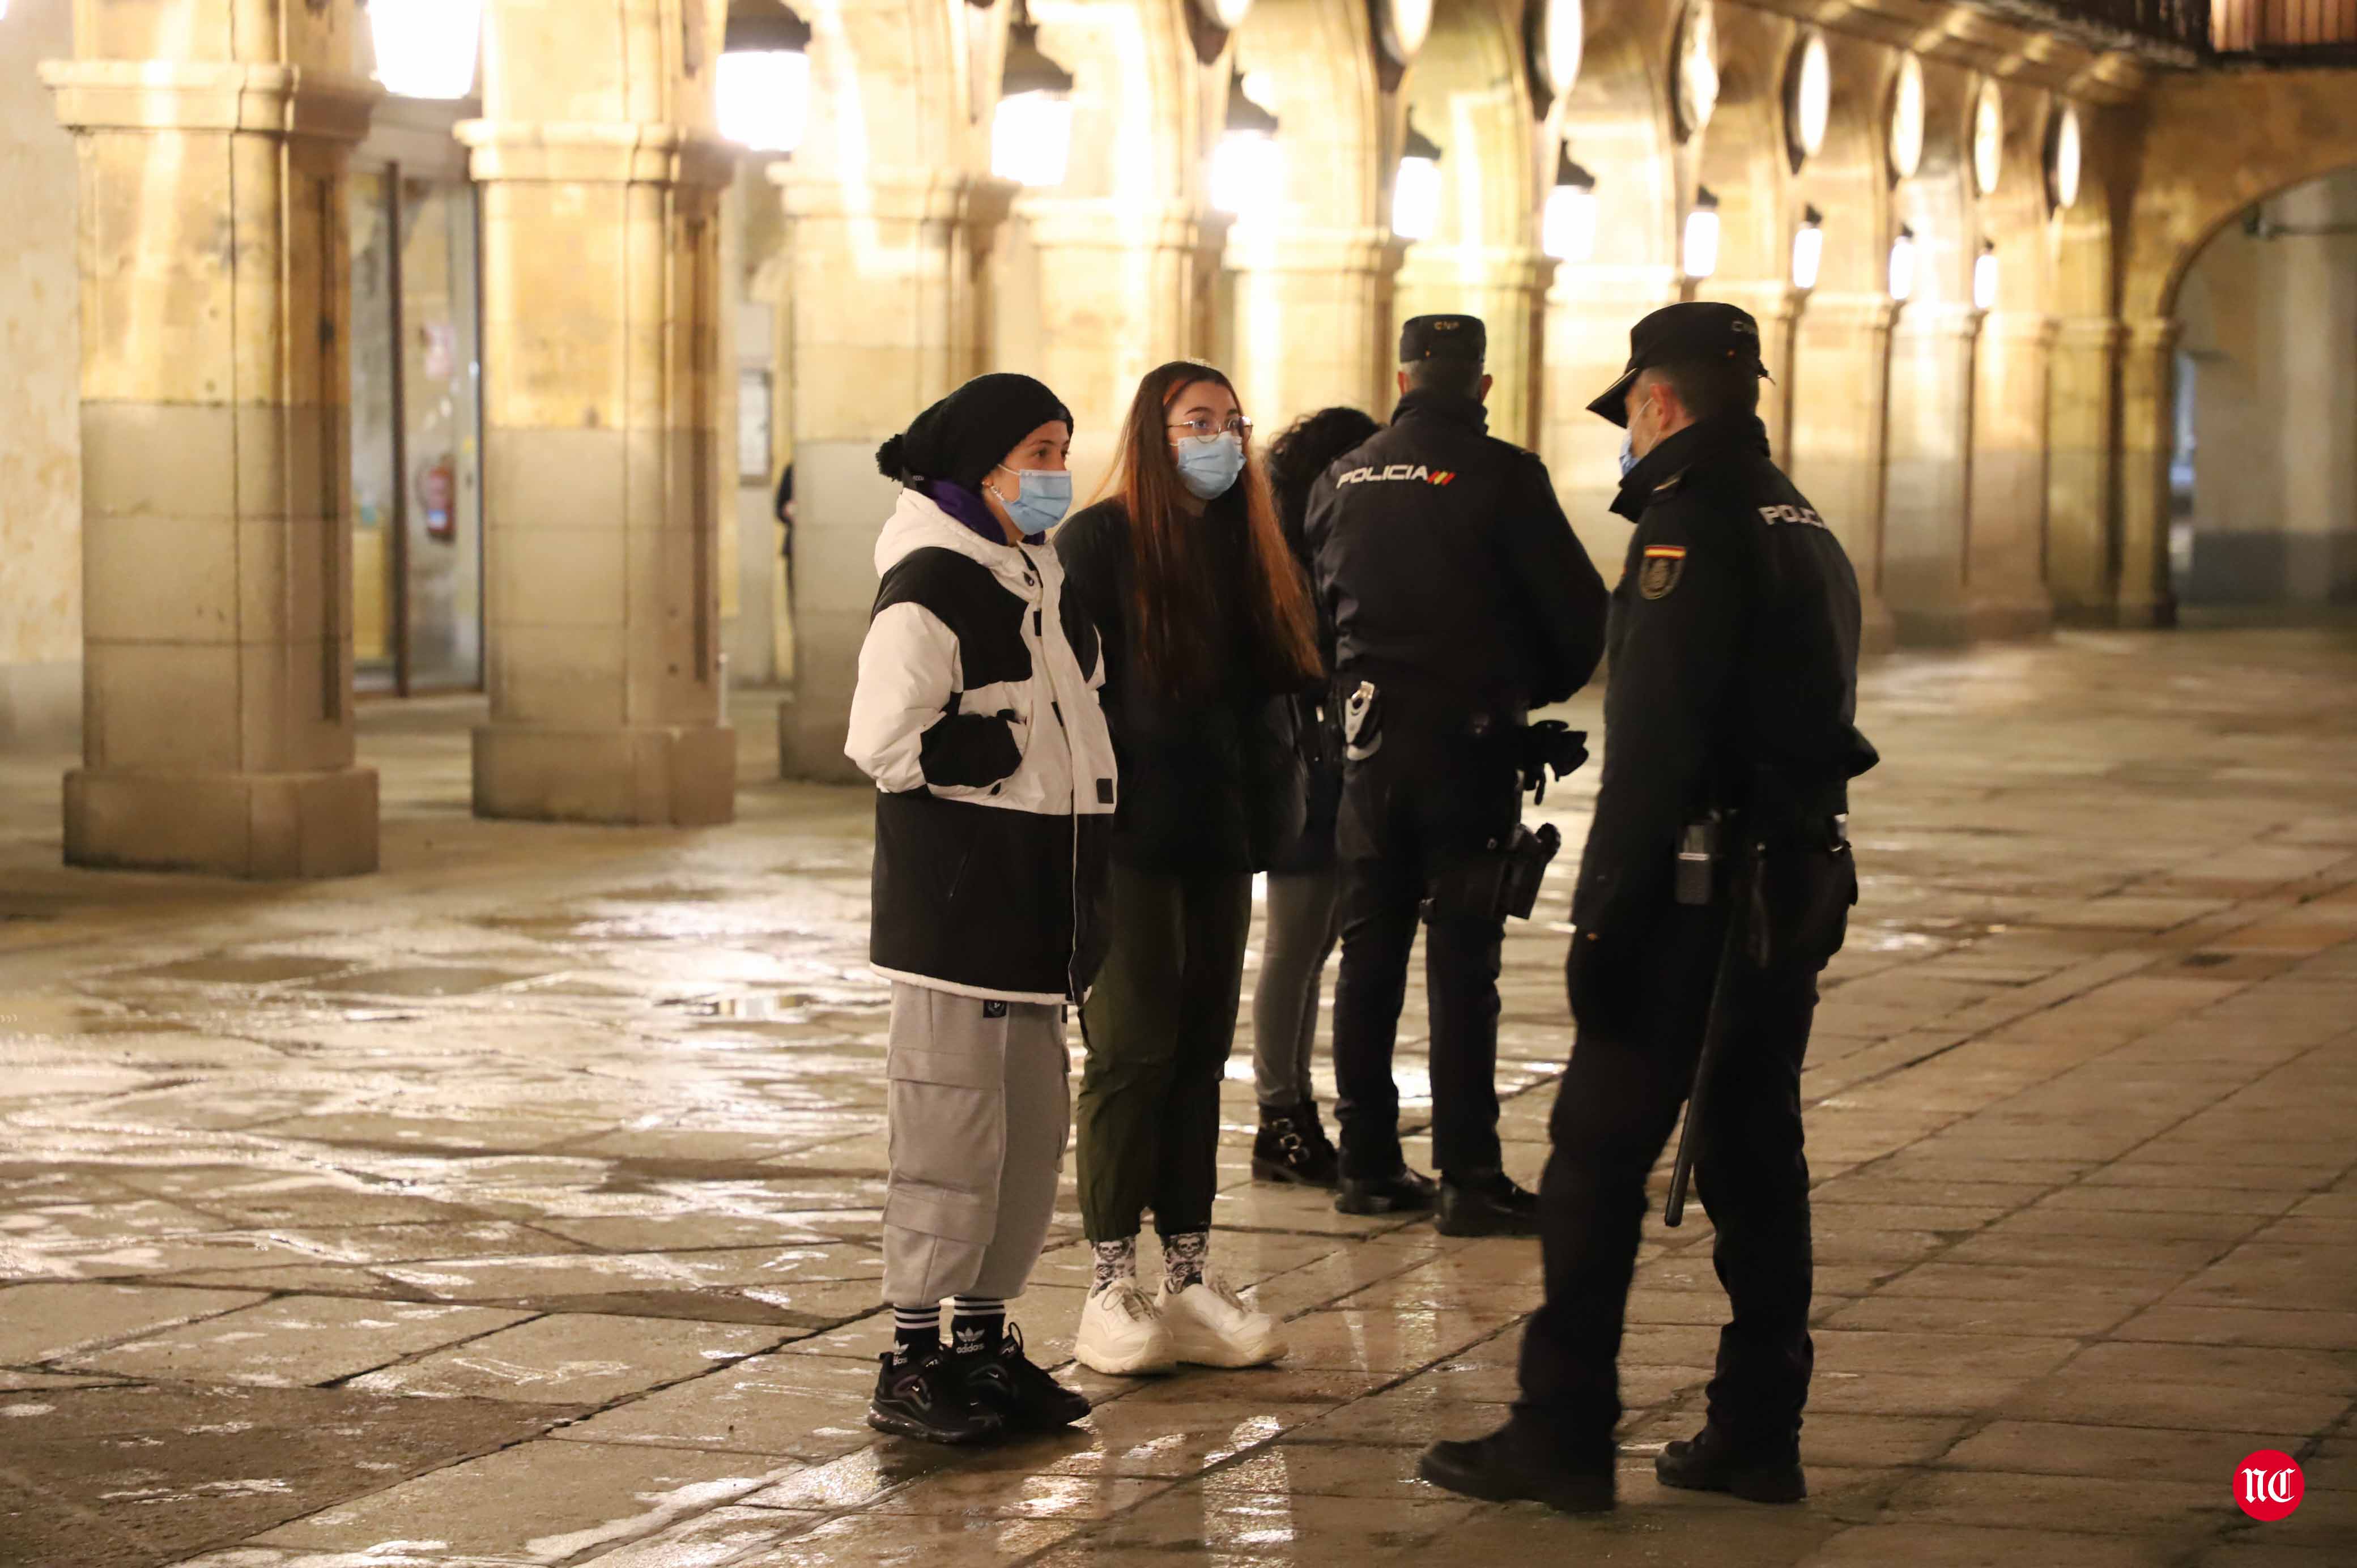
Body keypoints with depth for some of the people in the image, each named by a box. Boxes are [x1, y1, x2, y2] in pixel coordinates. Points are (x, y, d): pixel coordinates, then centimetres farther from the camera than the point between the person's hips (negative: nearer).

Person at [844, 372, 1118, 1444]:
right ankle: (913, 1364, 0)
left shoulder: (1037, 577, 16)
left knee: (1035, 1127, 12)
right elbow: (884, 738, -21)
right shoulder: (932, 584, -13)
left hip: (1033, 909, 9)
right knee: (953, 1132, -7)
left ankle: (984, 1341, 22)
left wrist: (1081, 890, 17)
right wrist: (979, 764, -10)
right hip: (954, 906, -9)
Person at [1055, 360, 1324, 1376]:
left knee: (1201, 1051, 7)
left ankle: (1189, 1281, 12)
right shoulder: (1100, 541, -7)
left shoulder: (1246, 548, 13)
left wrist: (1268, 802, 5)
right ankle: (1112, 1286, 0)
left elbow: (1278, 682, 16)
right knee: (1134, 1046, -5)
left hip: (1220, 835, 6)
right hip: (1132, 835, -6)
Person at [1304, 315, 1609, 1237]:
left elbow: (1310, 605, 12)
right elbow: (1578, 611, -9)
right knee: (1463, 961, -4)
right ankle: (1469, 1178, -5)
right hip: (1470, 738, -4)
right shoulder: (1502, 477, -9)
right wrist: (1540, 687, 10)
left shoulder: (1344, 480, 6)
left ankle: (1368, 1165, 14)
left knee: (1369, 952, 11)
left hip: (1372, 743, 4)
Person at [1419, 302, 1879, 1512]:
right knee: (1754, 1155, 12)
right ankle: (1757, 1436, 16)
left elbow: (1653, 745, -20)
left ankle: (1562, 1435, -4)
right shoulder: (1804, 527, 17)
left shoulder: (1692, 525, -13)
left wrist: (1604, 917, -18)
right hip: (1798, 889, 9)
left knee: (1597, 1154, -4)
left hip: (1700, 896, -9)